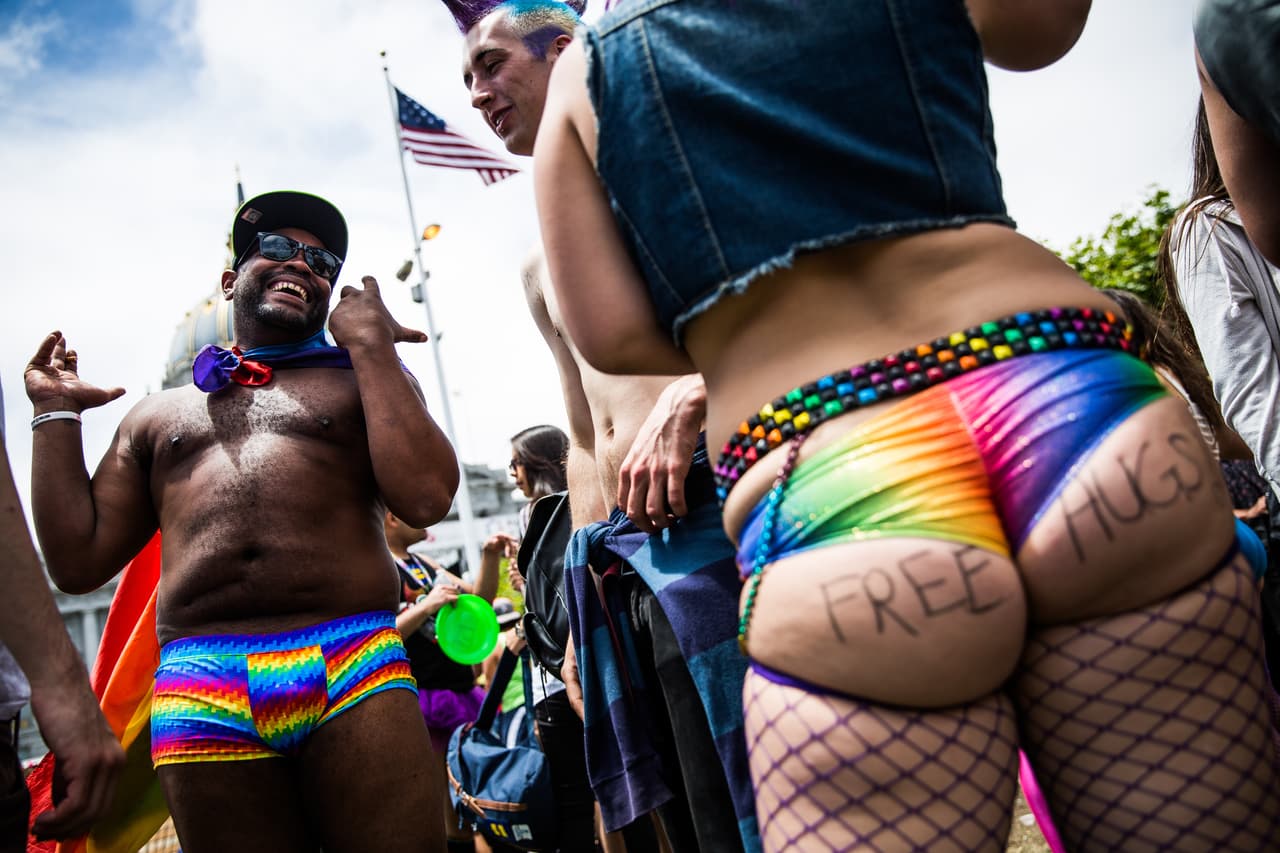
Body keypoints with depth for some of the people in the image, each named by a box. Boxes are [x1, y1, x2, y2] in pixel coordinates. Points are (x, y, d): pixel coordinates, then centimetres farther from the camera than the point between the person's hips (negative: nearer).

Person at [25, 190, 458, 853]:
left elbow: (425, 497, -4)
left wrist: (369, 343, 1)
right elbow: (79, 562, 17)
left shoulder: (368, 379, 16)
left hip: (352, 672, -1)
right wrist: (56, 414, 16)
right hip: (200, 692, 2)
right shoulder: (156, 415, 23)